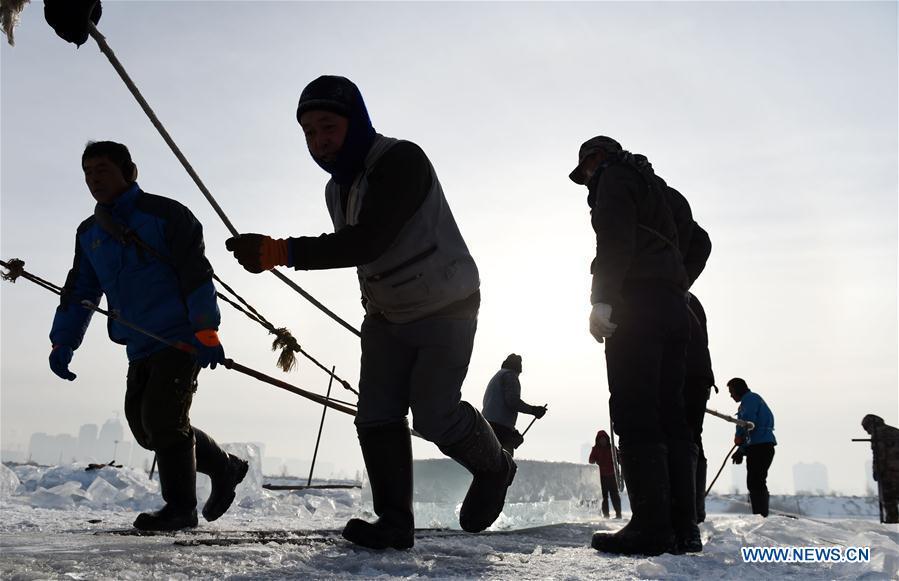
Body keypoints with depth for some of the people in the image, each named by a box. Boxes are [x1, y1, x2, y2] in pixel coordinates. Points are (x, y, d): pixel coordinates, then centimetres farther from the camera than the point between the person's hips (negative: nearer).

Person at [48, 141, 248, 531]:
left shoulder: (165, 215, -7)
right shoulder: (89, 234, 15)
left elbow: (196, 273, -12)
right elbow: (79, 291, 19)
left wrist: (206, 330, -19)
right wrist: (63, 342, 9)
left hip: (181, 338, -8)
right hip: (140, 347, 8)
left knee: (163, 420, -13)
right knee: (145, 427, 8)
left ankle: (180, 507, 1)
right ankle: (224, 468, 24)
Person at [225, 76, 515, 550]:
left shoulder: (403, 161, -26)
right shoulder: (336, 189, 2)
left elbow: (369, 241, -38)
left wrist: (283, 252, -45)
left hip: (448, 309, -7)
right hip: (386, 315, 8)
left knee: (433, 414, -9)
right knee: (376, 416, -3)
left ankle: (494, 469, 21)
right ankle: (394, 524, 5)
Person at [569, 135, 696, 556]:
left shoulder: (613, 177, 7)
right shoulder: (652, 186, 33)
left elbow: (616, 240, -12)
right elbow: (695, 242, 26)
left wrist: (603, 299, -19)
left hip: (637, 300, -9)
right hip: (674, 304, 9)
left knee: (634, 414, -12)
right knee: (669, 414, 5)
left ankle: (652, 526, -17)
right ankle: (682, 526, 3)